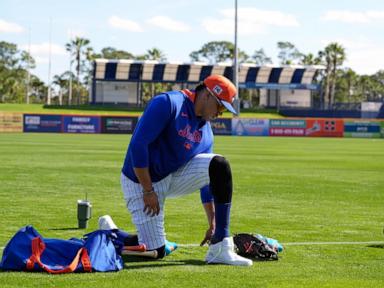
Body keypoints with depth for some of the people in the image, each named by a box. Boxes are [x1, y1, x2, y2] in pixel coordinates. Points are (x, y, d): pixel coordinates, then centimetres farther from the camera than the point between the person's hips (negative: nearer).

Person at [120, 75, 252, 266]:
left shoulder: (206, 131, 4)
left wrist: (213, 225, 9)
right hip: (141, 181, -7)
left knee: (219, 165, -17)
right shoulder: (168, 104, -18)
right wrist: (148, 191, -22)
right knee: (155, 252, -13)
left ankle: (220, 248, -18)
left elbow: (206, 179, 11)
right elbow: (137, 146, -23)